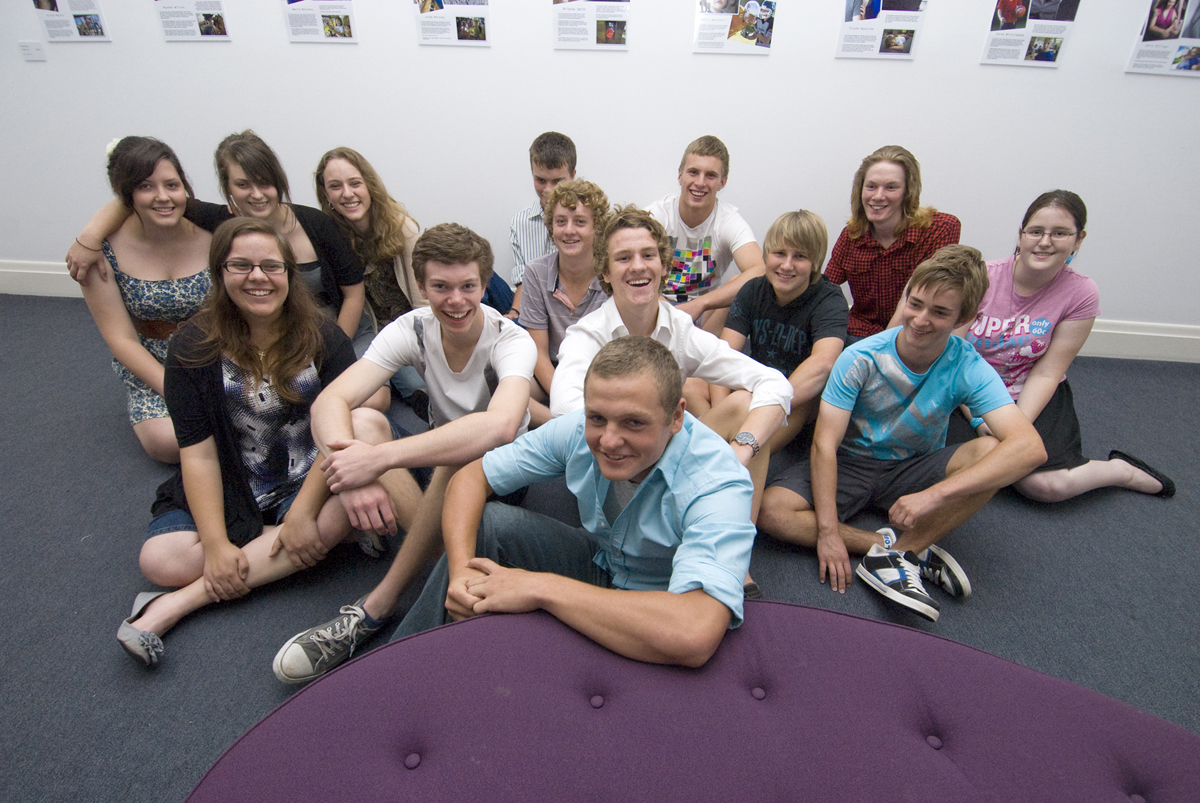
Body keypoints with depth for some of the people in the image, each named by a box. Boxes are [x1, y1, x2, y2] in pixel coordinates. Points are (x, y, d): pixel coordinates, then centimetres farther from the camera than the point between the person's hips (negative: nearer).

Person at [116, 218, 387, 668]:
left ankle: (179, 604, -23)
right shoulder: (193, 347, -3)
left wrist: (302, 514, -21)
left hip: (312, 484, 0)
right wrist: (216, 543, -16)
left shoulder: (323, 338, -6)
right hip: (232, 495, 0)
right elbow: (198, 451, -8)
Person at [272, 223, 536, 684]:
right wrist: (353, 476, -46)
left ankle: (377, 606, -25)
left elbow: (501, 425, -47)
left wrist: (379, 458, -51)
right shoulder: (412, 330, -13)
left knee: (459, 456, -38)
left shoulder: (512, 342, -24)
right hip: (436, 457, 4)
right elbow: (329, 402, -26)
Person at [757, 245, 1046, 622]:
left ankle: (894, 556, -24)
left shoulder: (968, 368, -17)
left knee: (992, 452, -30)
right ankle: (905, 549, -21)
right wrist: (828, 530, -28)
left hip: (915, 468, 0)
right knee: (770, 509, -26)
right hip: (851, 464, 0)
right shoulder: (861, 358, -19)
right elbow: (825, 443, -20)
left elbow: (1030, 447, -31)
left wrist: (933, 495, -41)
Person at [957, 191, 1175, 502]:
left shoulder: (1081, 293, -8)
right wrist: (980, 420, -23)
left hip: (1032, 395, 0)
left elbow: (1045, 374, -9)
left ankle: (1122, 470, 11)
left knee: (1045, 484, -23)